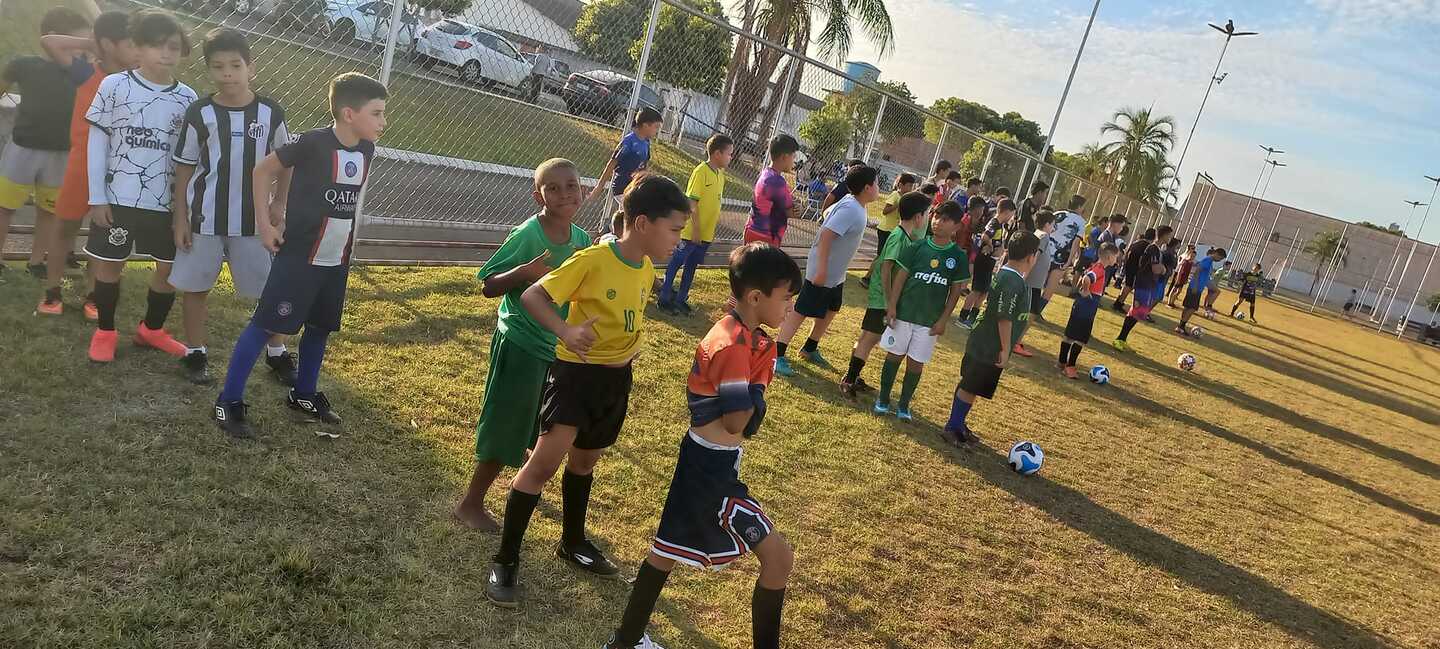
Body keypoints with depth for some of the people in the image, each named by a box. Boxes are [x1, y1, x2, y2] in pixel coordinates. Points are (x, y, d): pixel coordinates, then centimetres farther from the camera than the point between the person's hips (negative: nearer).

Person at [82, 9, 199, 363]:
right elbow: (97, 143, -1)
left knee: (172, 267, 8)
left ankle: (152, 328, 30)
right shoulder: (114, 86, -4)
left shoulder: (187, 98, 1)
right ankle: (105, 330, 28)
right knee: (109, 264, 9)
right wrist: (97, 197, -4)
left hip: (167, 201, 2)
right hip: (117, 197, -2)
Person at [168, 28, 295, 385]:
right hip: (205, 218, 0)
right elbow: (184, 168, 1)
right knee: (195, 287, 9)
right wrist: (180, 218, -2)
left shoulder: (270, 113, -5)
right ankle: (195, 353, 26)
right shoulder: (199, 113, -6)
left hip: (253, 219, 0)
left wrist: (279, 204, 3)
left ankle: (277, 353, 23)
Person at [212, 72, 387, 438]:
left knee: (320, 327, 17)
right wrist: (264, 223, -9)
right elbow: (264, 170, -7)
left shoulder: (366, 150, 0)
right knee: (265, 325, -3)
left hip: (337, 260, 7)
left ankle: (304, 395, 33)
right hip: (298, 255, -7)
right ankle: (229, 402, 7)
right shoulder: (313, 143, -19)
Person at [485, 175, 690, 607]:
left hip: (617, 377, 7)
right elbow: (532, 296, -24)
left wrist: (632, 344, 10)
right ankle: (506, 560, -1)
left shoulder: (646, 269, 1)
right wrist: (565, 330, -38)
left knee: (585, 459, 22)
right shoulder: (592, 260, -22)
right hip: (577, 370, -7)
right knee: (547, 459, -15)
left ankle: (573, 543, 41)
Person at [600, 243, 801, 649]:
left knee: (670, 551, 21)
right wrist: (760, 376, -12)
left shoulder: (737, 332, 6)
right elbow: (737, 423, -26)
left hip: (704, 461, 11)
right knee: (778, 558, -3)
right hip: (713, 468, -11)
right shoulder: (735, 345, -24)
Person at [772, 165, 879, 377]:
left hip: (836, 273, 10)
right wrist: (822, 270, -28)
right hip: (823, 272, -10)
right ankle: (777, 355, 2)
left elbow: (828, 213, 17)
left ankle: (810, 349, 36)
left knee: (831, 310, 20)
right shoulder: (851, 209, -25)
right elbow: (826, 235, -29)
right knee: (800, 312, -4)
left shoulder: (851, 202, 3)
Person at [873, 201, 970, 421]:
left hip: (930, 320, 0)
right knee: (894, 355, 8)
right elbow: (900, 277, -2)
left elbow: (955, 291, 2)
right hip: (904, 312, 0)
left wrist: (943, 319, -3)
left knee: (916, 363, 7)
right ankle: (883, 399, 23)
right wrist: (892, 306, -7)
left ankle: (903, 405, 21)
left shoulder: (958, 256, -2)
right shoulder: (916, 247, -4)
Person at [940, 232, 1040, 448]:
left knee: (968, 385, 18)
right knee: (970, 388, 1)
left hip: (982, 344, 10)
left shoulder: (1003, 273, 6)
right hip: (990, 348, -10)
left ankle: (958, 424, 30)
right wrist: (1005, 350, -20)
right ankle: (952, 428, 11)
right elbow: (1004, 318, -25)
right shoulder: (1013, 281, -23)